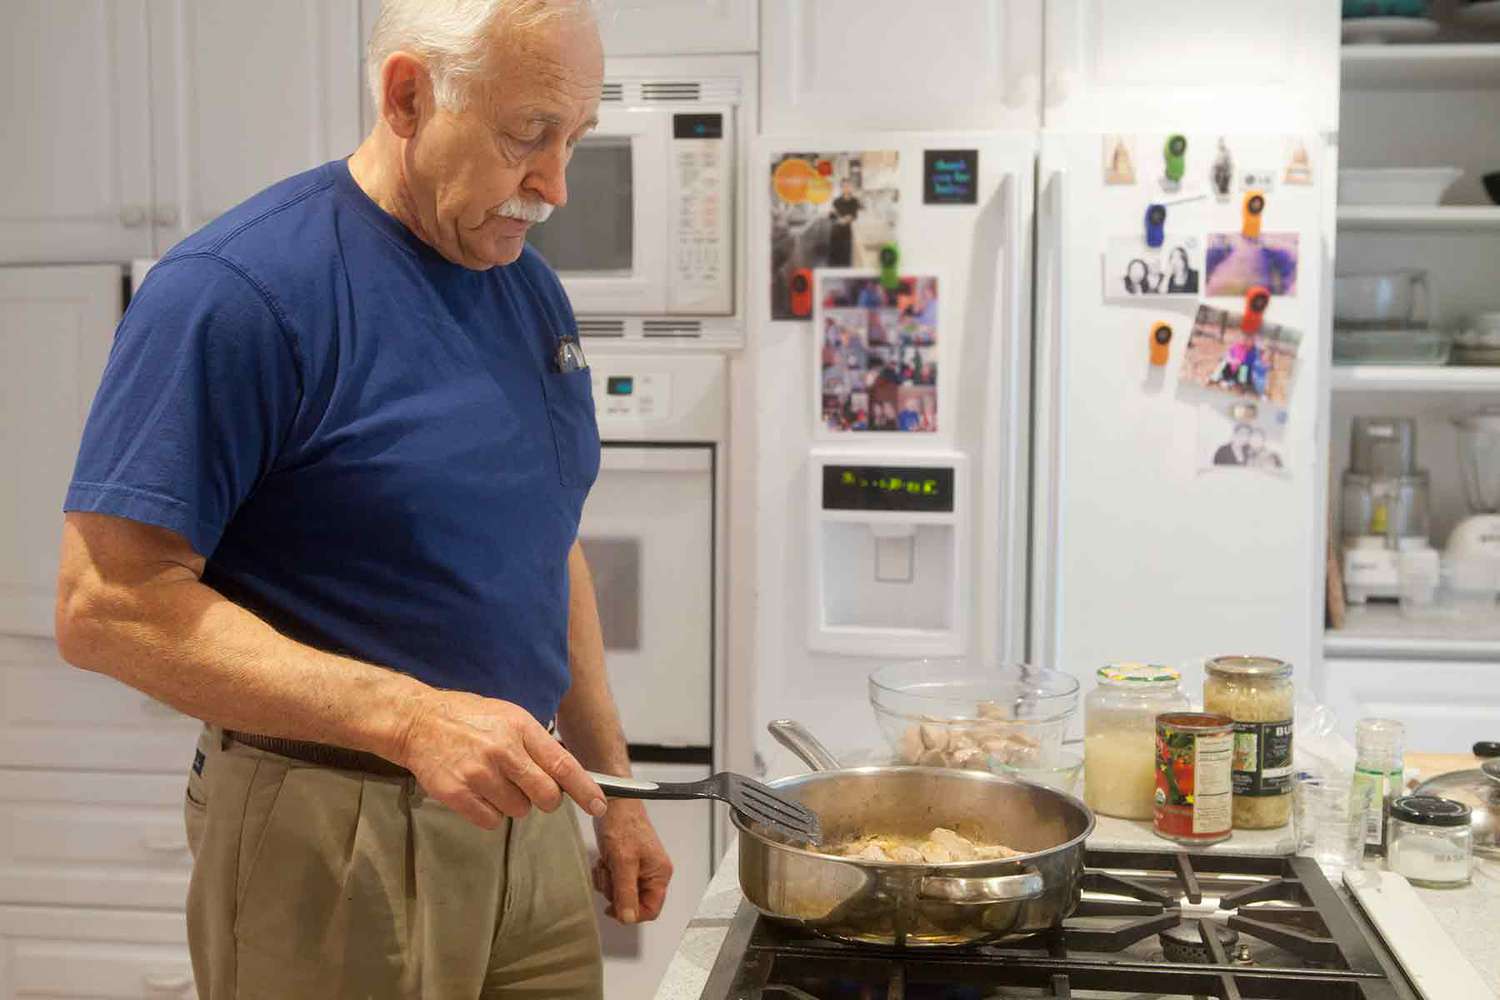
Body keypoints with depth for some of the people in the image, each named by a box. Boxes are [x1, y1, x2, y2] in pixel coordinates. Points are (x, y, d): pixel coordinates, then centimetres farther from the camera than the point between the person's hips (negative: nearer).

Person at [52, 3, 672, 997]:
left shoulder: (530, 289, 7)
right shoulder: (235, 290, -16)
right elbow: (106, 605, -20)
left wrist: (613, 788, 14)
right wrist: (407, 718, -27)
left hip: (526, 826, 7)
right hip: (333, 845, -7)